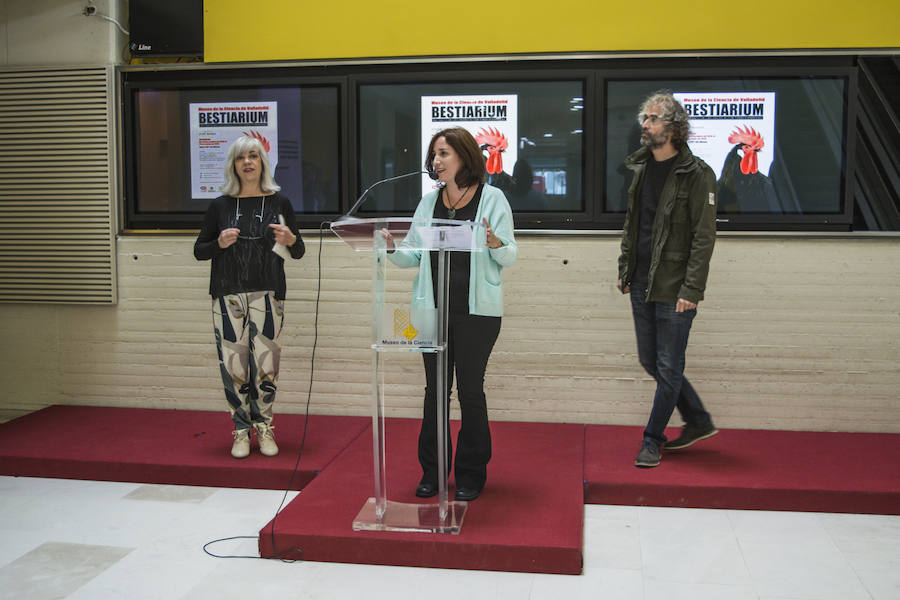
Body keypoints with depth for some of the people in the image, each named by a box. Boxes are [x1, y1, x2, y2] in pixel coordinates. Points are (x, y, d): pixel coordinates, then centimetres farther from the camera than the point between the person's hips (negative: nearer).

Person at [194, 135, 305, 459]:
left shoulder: (279, 202, 7)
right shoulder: (220, 205, 7)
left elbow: (299, 252, 11)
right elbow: (199, 250, 11)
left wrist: (290, 240, -11)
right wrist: (219, 243, -9)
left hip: (267, 295, 0)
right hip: (229, 296, 0)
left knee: (266, 365, -4)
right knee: (234, 365, -2)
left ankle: (264, 428, 16)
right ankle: (241, 430, 14)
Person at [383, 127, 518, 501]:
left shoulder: (492, 199, -1)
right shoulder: (429, 202, 11)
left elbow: (511, 257, -2)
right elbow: (415, 256, 11)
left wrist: (495, 243, -23)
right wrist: (392, 249, -9)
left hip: (477, 310, -4)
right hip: (433, 308, 4)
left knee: (470, 390, 3)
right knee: (435, 389, 8)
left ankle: (471, 474, 17)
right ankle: (432, 471, 20)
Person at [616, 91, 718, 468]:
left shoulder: (697, 174, -10)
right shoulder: (639, 168, 11)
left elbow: (704, 236, -13)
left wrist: (691, 289, -18)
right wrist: (625, 269, 14)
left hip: (674, 289, -7)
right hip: (641, 285, 7)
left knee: (669, 368, 2)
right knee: (651, 362, 14)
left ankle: (651, 440, 17)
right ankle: (699, 422, 31)